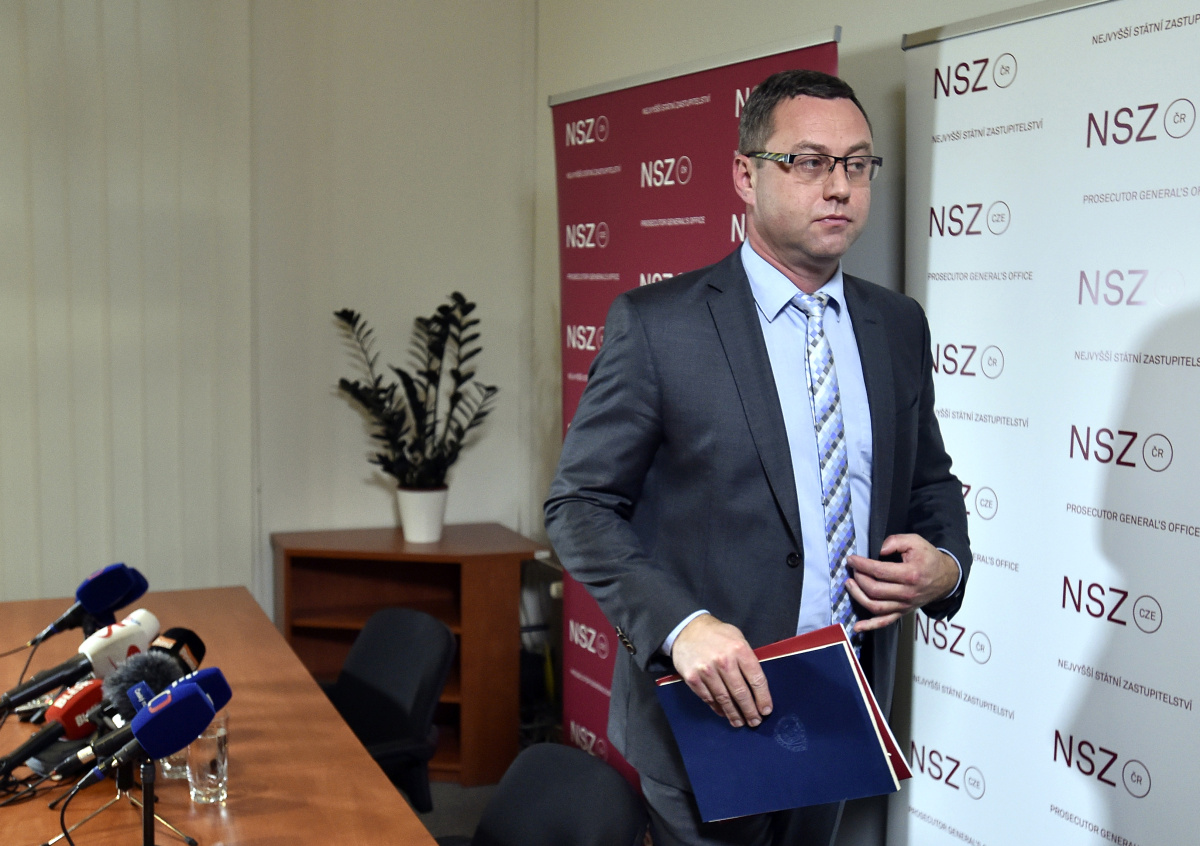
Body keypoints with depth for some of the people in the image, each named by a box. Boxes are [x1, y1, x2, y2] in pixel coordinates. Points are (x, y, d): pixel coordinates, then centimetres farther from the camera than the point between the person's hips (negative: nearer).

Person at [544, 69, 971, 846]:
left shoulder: (899, 325, 5)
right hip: (708, 700, -5)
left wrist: (946, 567, -7)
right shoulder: (656, 324, -11)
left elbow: (930, 482, 15)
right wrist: (679, 624, -25)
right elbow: (580, 505, -11)